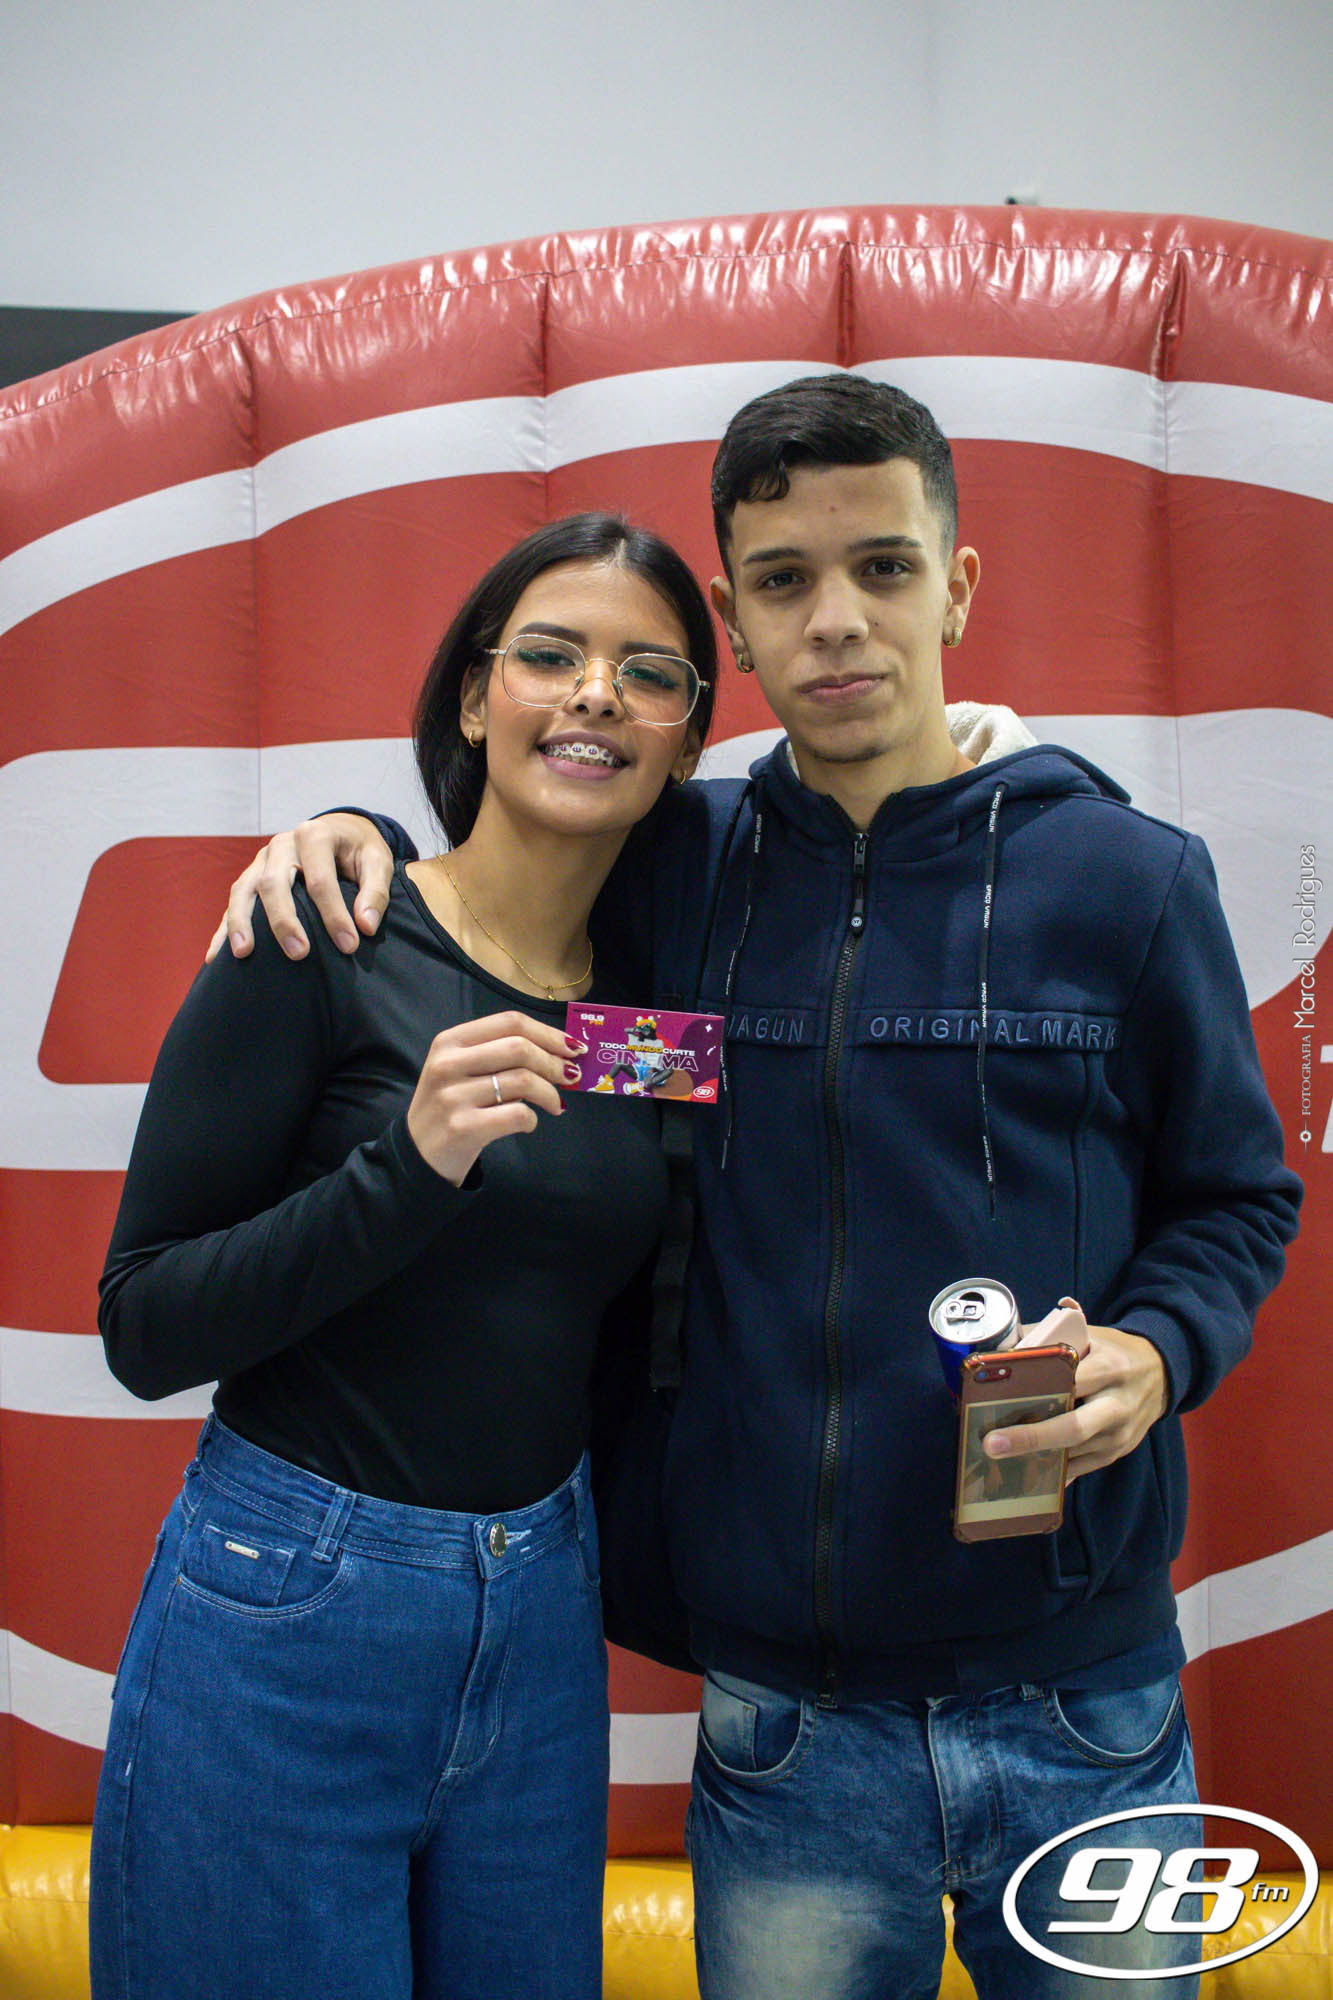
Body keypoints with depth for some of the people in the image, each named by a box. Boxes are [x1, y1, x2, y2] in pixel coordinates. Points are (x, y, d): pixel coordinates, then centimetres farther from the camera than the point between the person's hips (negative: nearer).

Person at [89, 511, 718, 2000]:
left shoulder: (649, 993, 2)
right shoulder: (323, 948, -13)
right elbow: (144, 1329, -12)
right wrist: (411, 1164, -26)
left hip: (541, 1629, 5)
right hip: (286, 1627, -4)